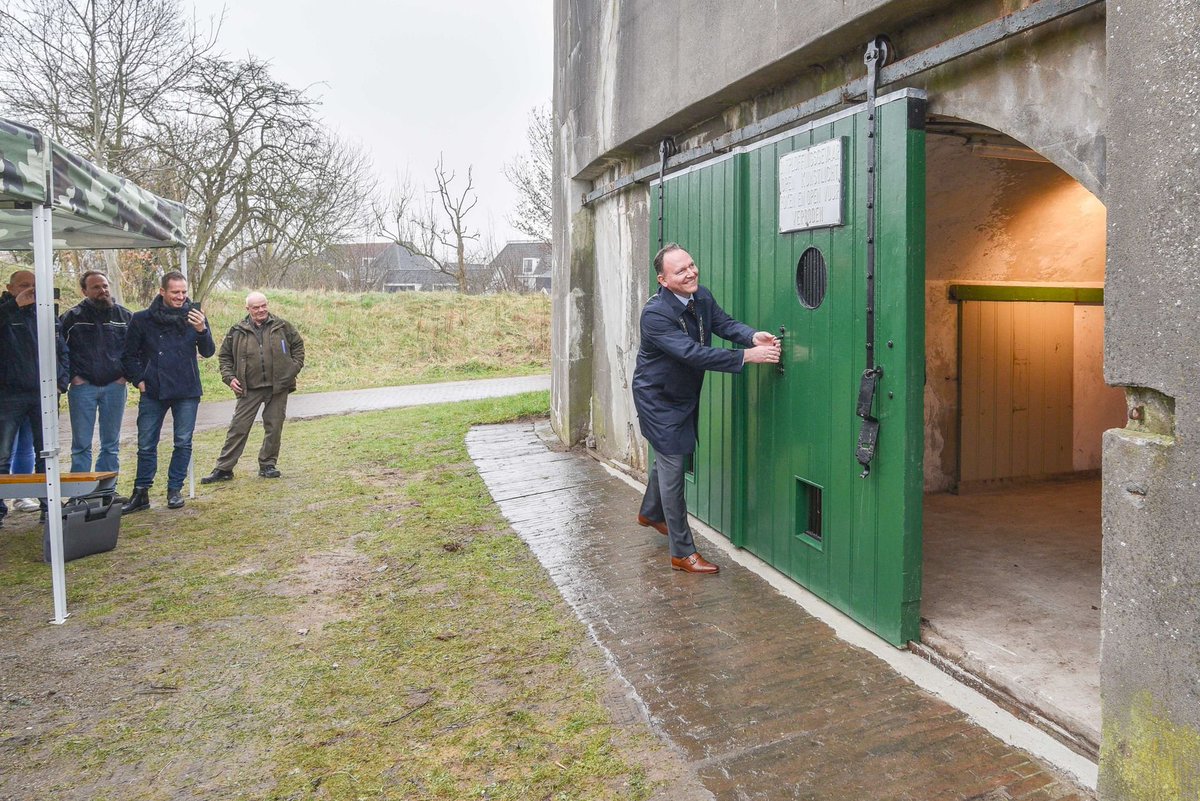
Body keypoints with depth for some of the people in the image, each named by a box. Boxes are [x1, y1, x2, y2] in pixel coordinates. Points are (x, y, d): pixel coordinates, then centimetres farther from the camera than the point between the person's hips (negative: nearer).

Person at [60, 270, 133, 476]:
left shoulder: (125, 316, 5)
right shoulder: (72, 317, 1)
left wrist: (126, 374, 0)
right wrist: (72, 376, -5)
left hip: (115, 387, 1)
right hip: (82, 387, -1)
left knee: (111, 444, 8)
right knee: (81, 445, 2)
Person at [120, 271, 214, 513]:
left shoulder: (193, 316, 0)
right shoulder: (143, 319, -1)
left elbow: (208, 352, -4)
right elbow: (129, 354, 8)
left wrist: (202, 330, -21)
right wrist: (139, 380, -2)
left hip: (187, 392, 0)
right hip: (153, 393, 0)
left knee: (183, 443, 6)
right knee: (146, 445, 5)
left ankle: (175, 490, 18)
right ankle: (141, 493, 14)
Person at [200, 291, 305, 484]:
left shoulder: (282, 327, 3)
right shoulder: (237, 332, 3)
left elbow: (298, 345, 14)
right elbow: (225, 355, 13)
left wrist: (295, 367, 2)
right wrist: (229, 377, 1)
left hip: (278, 387, 1)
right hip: (249, 389, 0)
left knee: (274, 427, 6)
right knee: (238, 428, -1)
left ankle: (267, 465, 21)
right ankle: (223, 469, 6)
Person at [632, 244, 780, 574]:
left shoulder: (702, 297, -5)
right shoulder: (655, 313, -30)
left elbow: (724, 324, -14)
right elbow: (693, 353, -37)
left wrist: (753, 336, -36)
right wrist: (747, 356, -40)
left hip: (685, 395, 8)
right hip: (658, 400, -8)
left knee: (668, 457, 25)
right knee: (673, 468, -4)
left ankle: (650, 512, 51)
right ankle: (683, 553, 7)